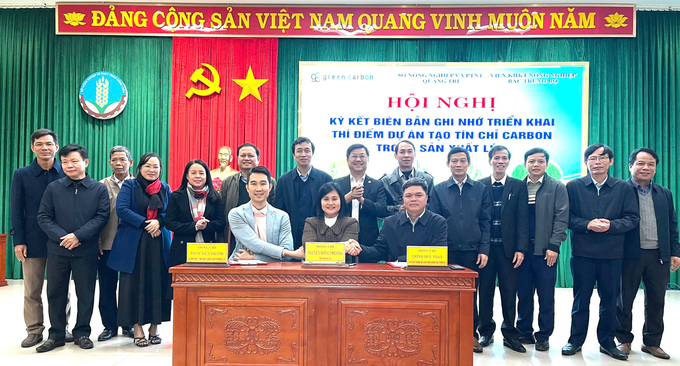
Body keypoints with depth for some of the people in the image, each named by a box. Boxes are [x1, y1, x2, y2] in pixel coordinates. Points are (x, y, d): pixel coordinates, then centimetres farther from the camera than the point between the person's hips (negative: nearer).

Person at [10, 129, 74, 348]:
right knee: (32, 290, 8)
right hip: (32, 241, 1)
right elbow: (16, 210, 2)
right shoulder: (21, 175, 3)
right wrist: (18, 241, -5)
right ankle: (34, 331, 19)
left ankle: (62, 328, 19)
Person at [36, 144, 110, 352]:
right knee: (56, 293, 9)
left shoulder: (99, 189, 1)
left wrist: (78, 236, -15)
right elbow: (43, 217, 1)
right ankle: (56, 335, 23)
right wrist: (61, 237, -13)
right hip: (57, 250, 2)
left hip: (86, 251, -1)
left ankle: (82, 333, 21)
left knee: (85, 293, 7)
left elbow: (102, 217, -5)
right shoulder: (53, 188, 5)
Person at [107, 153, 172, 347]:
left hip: (159, 244, 2)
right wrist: (145, 223, -16)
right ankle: (137, 328, 11)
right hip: (133, 244, -2)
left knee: (157, 284, 2)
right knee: (134, 284, 1)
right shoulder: (129, 186, 4)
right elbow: (121, 208, -9)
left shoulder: (165, 188, 12)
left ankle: (154, 327, 14)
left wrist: (159, 222, -13)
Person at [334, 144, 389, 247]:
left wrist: (362, 200, -17)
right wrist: (348, 197, -17)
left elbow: (384, 211, -5)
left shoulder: (378, 185, 7)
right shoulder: (337, 184, 8)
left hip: (369, 239, 0)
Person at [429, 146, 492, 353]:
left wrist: (484, 249, -3)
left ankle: (471, 334, 21)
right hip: (447, 251, 0)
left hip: (472, 251, 0)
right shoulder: (439, 190, 4)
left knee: (470, 294, 8)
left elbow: (485, 222, 4)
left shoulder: (481, 189, 6)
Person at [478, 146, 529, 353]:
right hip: (485, 247, 0)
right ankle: (486, 331, 20)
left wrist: (521, 249, -7)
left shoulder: (518, 186, 5)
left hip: (508, 248, 0)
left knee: (509, 293, 5)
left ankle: (510, 334, 16)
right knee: (485, 291, 8)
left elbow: (522, 220, 0)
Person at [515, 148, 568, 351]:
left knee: (546, 296, 5)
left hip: (545, 250, -2)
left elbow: (561, 219, -3)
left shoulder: (557, 188, 3)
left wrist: (553, 246, -11)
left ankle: (543, 336, 18)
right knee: (523, 294, 8)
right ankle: (524, 333, 21)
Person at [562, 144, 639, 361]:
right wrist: (587, 225, -18)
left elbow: (632, 218, -1)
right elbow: (567, 217, -3)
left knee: (610, 300, 10)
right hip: (582, 252, -1)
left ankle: (607, 342, 25)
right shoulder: (574, 186, 1)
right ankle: (576, 340, 19)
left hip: (612, 254, 1)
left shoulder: (624, 188, 4)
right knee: (581, 299, 8)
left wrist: (610, 225, -17)